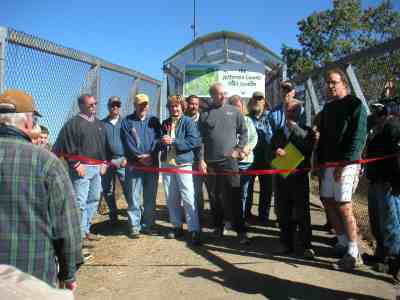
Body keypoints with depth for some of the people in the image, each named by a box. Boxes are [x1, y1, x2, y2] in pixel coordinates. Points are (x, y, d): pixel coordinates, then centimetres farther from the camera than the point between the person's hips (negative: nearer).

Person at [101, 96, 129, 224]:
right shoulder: (102, 124, 7)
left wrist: (127, 158, -5)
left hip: (123, 160, -2)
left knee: (128, 189, -6)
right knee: (108, 190, 8)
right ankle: (113, 217, 22)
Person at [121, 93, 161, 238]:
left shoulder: (153, 121, 13)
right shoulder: (127, 121, 5)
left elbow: (157, 140, 2)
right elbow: (128, 143, -4)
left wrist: (150, 155, -12)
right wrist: (141, 157, -12)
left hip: (152, 164, 3)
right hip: (134, 165, -2)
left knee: (150, 197, 7)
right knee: (134, 198, -2)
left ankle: (148, 225, 18)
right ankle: (134, 227, 8)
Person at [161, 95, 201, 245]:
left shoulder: (188, 121, -2)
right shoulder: (165, 123, 15)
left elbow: (195, 141, -15)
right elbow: (160, 142, 25)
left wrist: (173, 141, -16)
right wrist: (162, 142, 1)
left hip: (183, 163, -6)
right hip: (167, 164, 6)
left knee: (188, 198, -7)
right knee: (171, 198, 11)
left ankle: (194, 230, -1)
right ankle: (177, 227, 24)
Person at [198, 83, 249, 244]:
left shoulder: (234, 111, 6)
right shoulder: (205, 114, 6)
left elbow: (244, 132, 11)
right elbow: (200, 139, 5)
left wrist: (238, 149, 0)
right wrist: (201, 159, -2)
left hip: (229, 160, -1)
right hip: (210, 162, 2)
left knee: (233, 197, -4)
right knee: (214, 197, 10)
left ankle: (240, 231, 3)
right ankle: (218, 227, 25)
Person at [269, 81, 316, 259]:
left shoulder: (303, 111, -2)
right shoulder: (275, 113, 9)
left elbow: (310, 137, -11)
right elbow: (270, 137, 11)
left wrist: (294, 125, -21)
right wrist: (275, 149, -8)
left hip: (299, 165, -4)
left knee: (301, 207, 1)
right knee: (283, 206, 11)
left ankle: (304, 244, 12)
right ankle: (286, 242, 24)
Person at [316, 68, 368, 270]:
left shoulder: (355, 105, -5)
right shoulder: (328, 107, 17)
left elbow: (358, 138, -14)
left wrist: (344, 163, -20)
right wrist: (320, 160, 13)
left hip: (346, 163, -7)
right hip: (329, 163, 8)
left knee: (343, 206, -9)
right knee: (328, 201, 9)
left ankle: (353, 253, 3)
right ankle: (342, 243, 24)